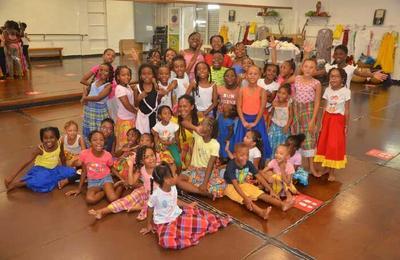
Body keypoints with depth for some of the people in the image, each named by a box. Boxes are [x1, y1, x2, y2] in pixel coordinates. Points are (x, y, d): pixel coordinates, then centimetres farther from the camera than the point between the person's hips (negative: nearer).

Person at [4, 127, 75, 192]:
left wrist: (64, 169, 17)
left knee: (72, 171, -14)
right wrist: (14, 175, -19)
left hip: (54, 169, 5)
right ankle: (16, 183, -19)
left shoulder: (59, 144, -12)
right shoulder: (39, 149, -21)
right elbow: (28, 162, -19)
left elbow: (62, 157, 6)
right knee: (41, 181, -36)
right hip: (41, 169, -4)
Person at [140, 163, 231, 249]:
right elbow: (150, 209, -8)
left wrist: (188, 205, 15)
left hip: (178, 214, 6)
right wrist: (149, 226, 2)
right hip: (164, 222, -5)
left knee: (201, 220, -6)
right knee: (167, 241, -37)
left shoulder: (173, 187, -7)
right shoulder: (155, 194, -24)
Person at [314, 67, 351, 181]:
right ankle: (325, 167, 26)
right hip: (327, 118, 4)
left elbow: (347, 110, -8)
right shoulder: (327, 90, 0)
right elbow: (325, 107, 4)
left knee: (334, 145, 2)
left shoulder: (346, 91, -12)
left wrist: (346, 125, -5)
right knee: (324, 143, 10)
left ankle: (332, 172, 15)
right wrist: (322, 122, 4)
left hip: (338, 120, -4)